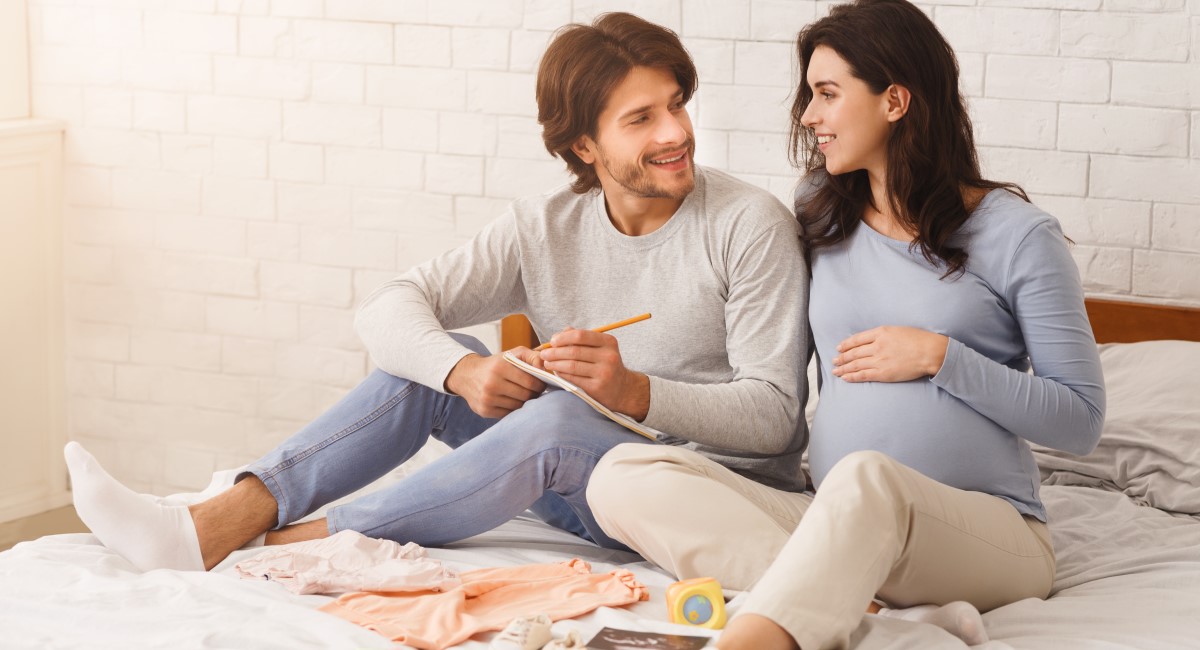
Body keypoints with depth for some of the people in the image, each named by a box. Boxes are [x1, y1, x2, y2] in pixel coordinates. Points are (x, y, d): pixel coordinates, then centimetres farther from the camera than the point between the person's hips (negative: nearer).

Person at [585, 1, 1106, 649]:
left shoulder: (1017, 235, 1)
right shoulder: (820, 217, 16)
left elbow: (1080, 420, -1)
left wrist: (939, 356, -9)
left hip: (991, 531, -5)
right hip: (838, 522, 5)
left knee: (867, 477, -41)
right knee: (625, 474, -20)